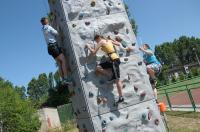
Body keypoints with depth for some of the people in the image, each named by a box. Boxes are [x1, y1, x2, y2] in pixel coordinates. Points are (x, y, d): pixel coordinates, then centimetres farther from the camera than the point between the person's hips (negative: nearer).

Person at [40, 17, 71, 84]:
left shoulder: (44, 29, 19)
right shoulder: (48, 27, -5)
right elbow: (56, 33, -3)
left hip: (50, 47, 9)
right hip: (53, 45, -9)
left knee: (60, 64, 4)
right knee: (63, 60, -16)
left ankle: (63, 79, -1)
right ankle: (66, 78, -26)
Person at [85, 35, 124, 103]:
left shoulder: (101, 42, -2)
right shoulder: (109, 40, 21)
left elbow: (94, 52, -4)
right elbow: (118, 44, 31)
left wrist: (88, 46, 12)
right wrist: (112, 41, 46)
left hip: (114, 59, -10)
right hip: (114, 58, 10)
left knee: (117, 80, -6)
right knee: (98, 67, 12)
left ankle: (121, 97, -1)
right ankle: (112, 76, 9)